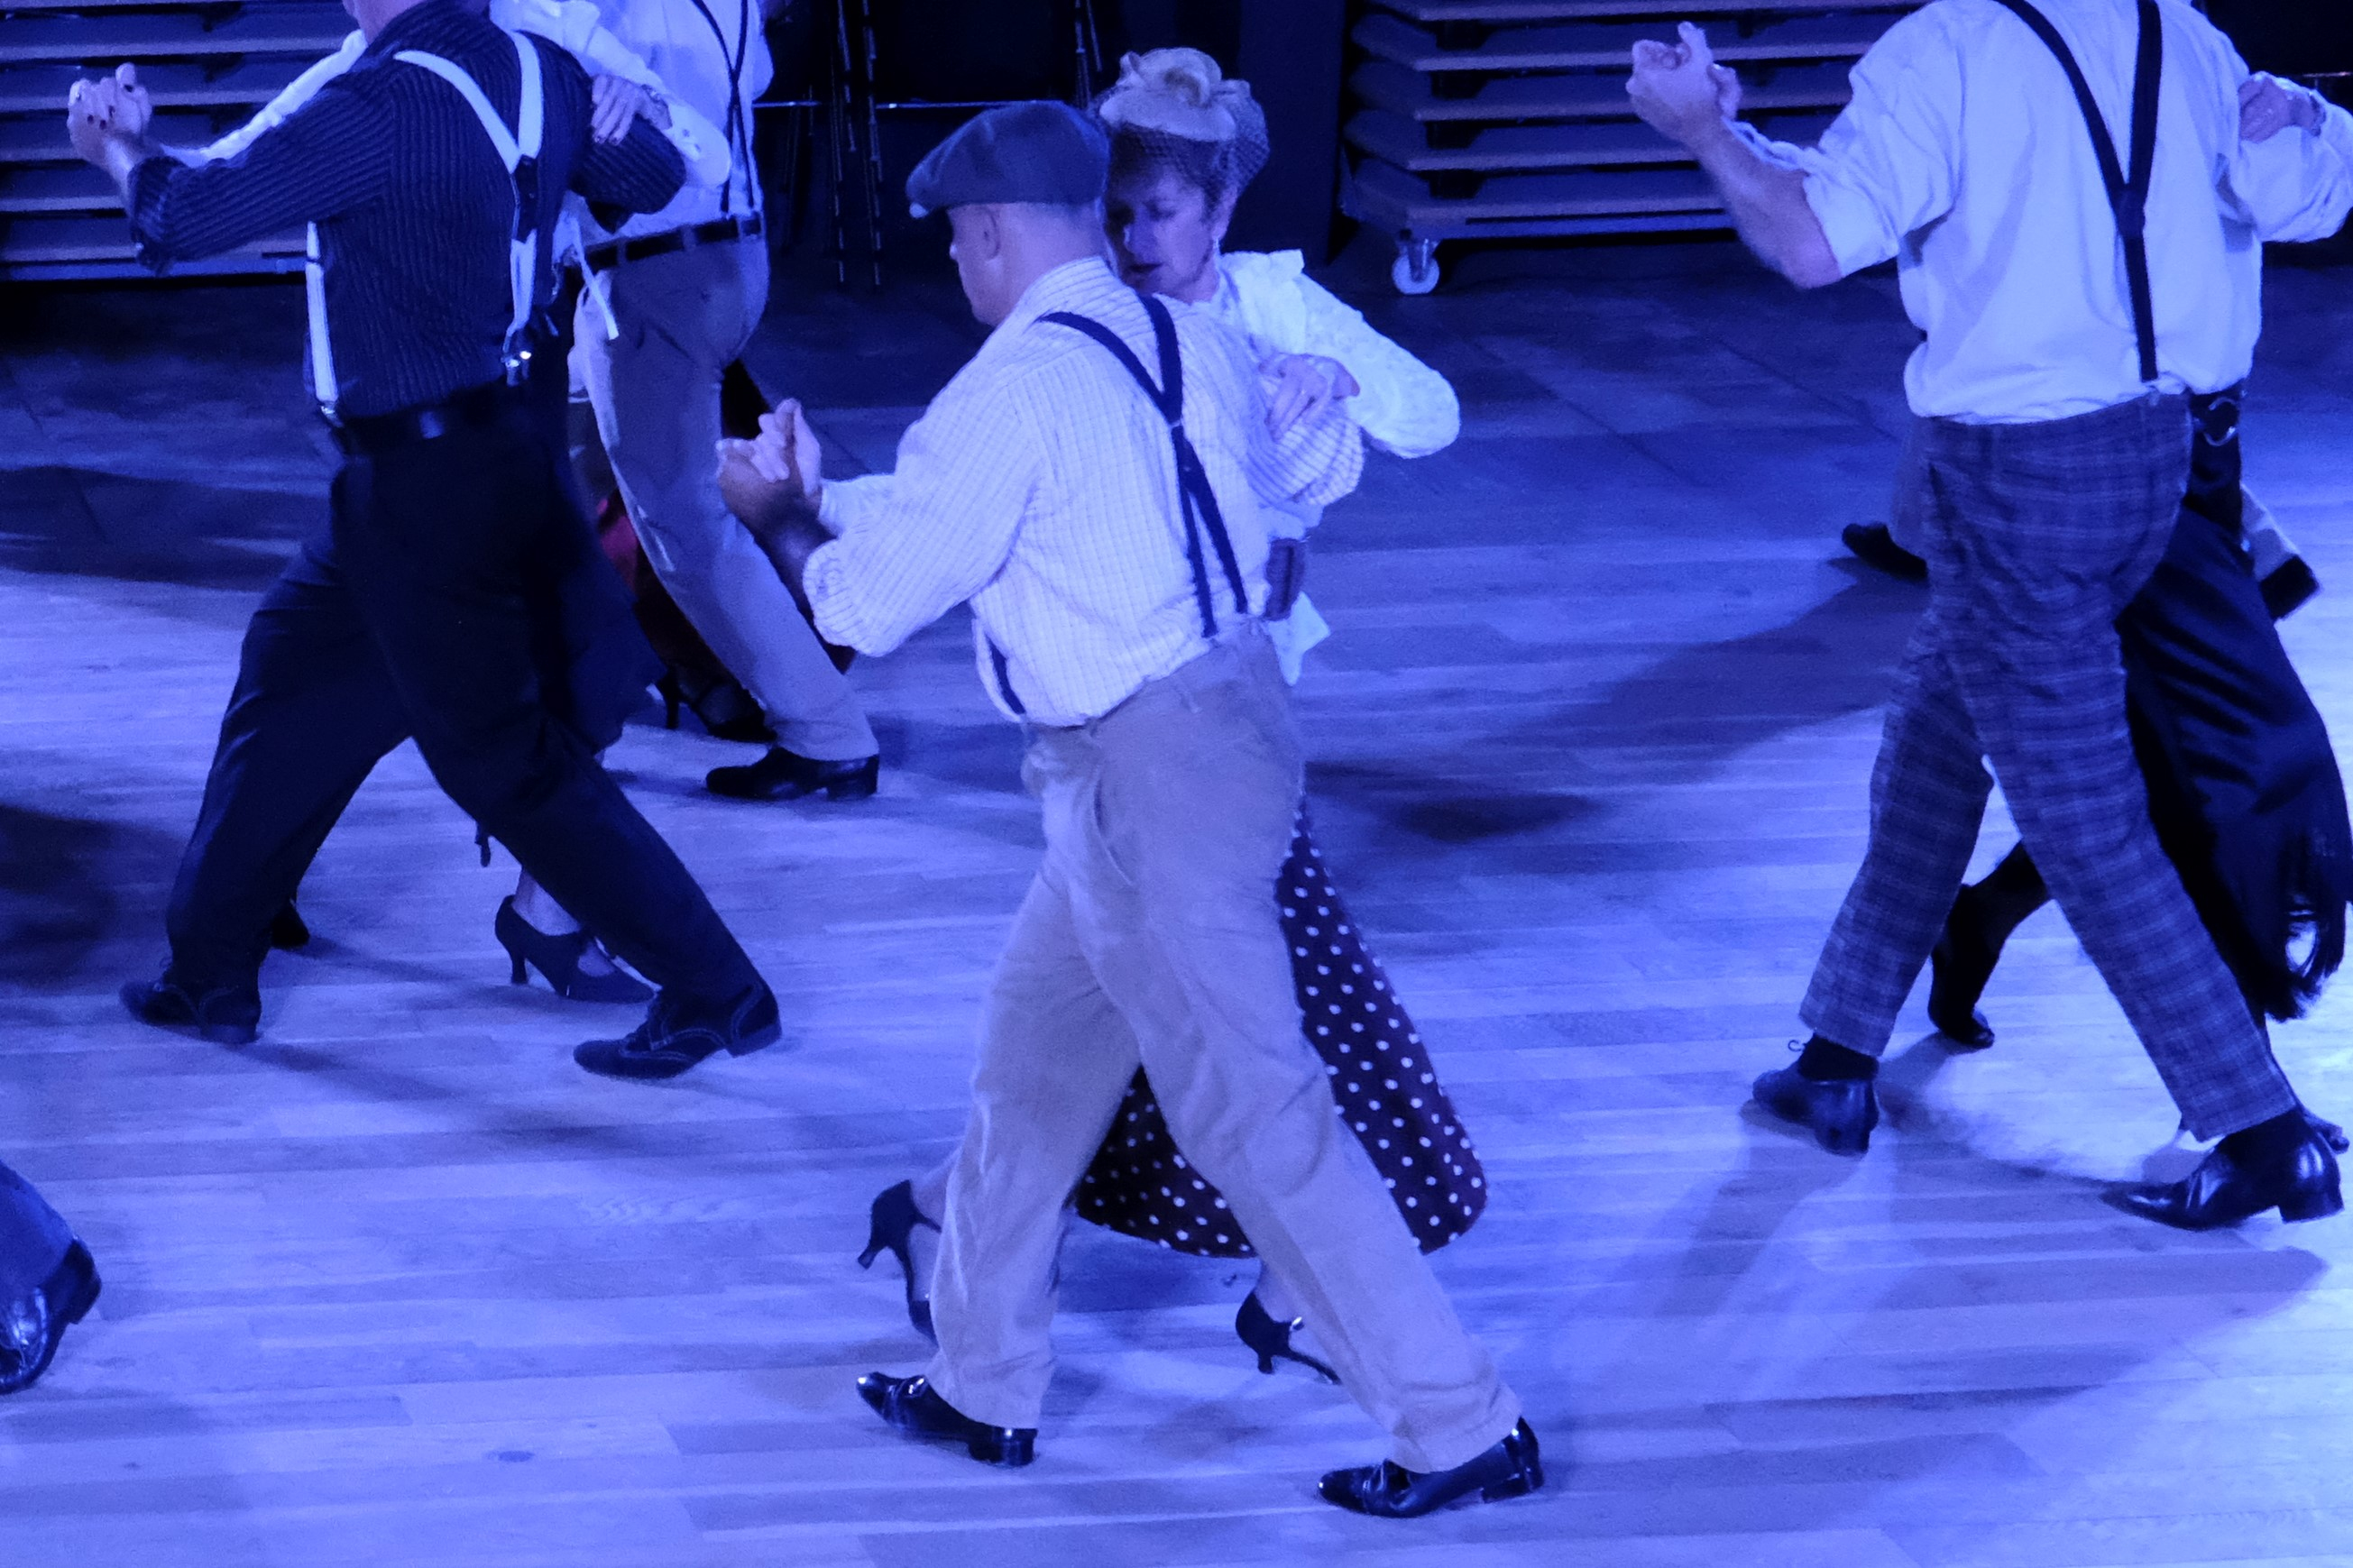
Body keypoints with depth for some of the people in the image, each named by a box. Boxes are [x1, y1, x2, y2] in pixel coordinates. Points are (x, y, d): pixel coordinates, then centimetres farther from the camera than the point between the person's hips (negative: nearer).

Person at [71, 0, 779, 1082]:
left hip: (425, 486, -9)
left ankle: (713, 994, 5)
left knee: (506, 758, 1)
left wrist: (119, 148, 5)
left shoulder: (377, 109, -24)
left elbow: (187, 218, -15)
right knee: (291, 682, 20)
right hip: (504, 451, 9)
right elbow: (654, 176, 16)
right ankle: (210, 973, 30)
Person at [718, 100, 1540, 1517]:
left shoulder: (1012, 392, -17)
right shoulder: (1194, 345, 7)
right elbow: (1323, 460, 26)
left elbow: (866, 604, -9)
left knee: (1253, 1111, -2)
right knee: (1034, 1054, 21)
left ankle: (1462, 1426, 2)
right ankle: (984, 1386, 34)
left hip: (1148, 778, -9)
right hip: (1232, 719, 9)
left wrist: (786, 516, 12)